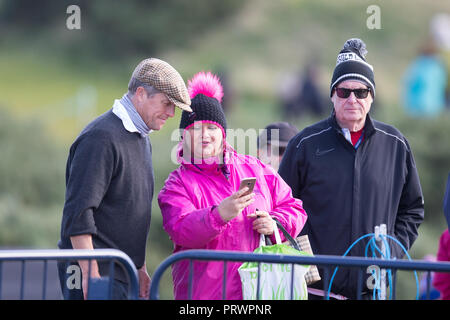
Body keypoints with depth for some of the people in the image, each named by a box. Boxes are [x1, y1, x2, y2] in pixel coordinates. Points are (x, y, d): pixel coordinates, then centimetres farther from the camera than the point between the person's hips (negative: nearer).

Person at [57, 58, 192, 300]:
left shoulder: (142, 139, 17)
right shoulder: (101, 138, -14)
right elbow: (78, 212, -19)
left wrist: (141, 267, 23)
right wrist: (90, 275, -23)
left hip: (122, 275, 9)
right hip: (95, 272, -9)